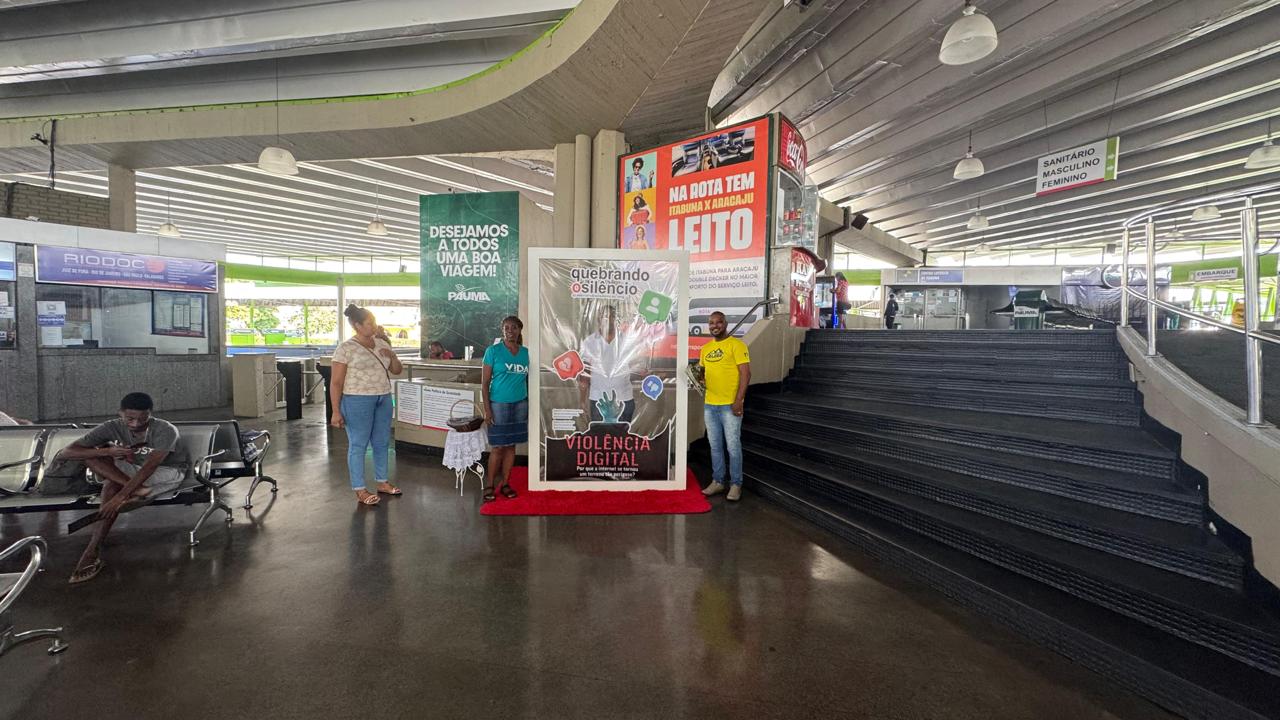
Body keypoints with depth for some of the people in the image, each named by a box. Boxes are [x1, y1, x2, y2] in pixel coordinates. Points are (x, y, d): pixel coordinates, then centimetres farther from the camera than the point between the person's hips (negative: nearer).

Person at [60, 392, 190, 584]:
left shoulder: (165, 430, -27)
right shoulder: (112, 428, -14)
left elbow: (150, 466, -35)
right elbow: (64, 454, -17)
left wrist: (120, 496, -43)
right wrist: (106, 451, -33)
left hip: (170, 472, -5)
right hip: (134, 470, 5)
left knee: (113, 486, -30)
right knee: (91, 454, -18)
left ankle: (93, 551, -24)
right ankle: (136, 489, -31)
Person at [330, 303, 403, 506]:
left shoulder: (382, 343, 8)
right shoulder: (346, 348, -9)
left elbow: (397, 370, 14)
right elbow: (336, 382, -10)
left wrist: (392, 356, -7)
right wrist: (336, 411, -14)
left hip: (383, 399, 6)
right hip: (358, 401, -6)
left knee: (382, 442, 13)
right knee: (358, 444, 1)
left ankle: (382, 482, 27)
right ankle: (360, 490, 10)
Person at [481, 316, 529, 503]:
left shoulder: (526, 353, 6)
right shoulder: (493, 351, -5)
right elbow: (484, 383, -5)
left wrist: (530, 406, 10)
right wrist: (487, 409, -10)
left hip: (520, 404, 4)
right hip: (498, 404, -3)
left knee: (511, 445, 9)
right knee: (498, 447, 1)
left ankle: (505, 483, 22)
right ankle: (490, 485, 15)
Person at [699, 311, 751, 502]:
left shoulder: (736, 345, -8)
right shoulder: (705, 348, 12)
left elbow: (745, 374, -12)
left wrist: (738, 401, -18)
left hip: (730, 405, -6)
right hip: (709, 405, 6)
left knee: (733, 446, 1)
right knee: (715, 446, 13)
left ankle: (736, 484, 13)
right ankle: (717, 481, 24)